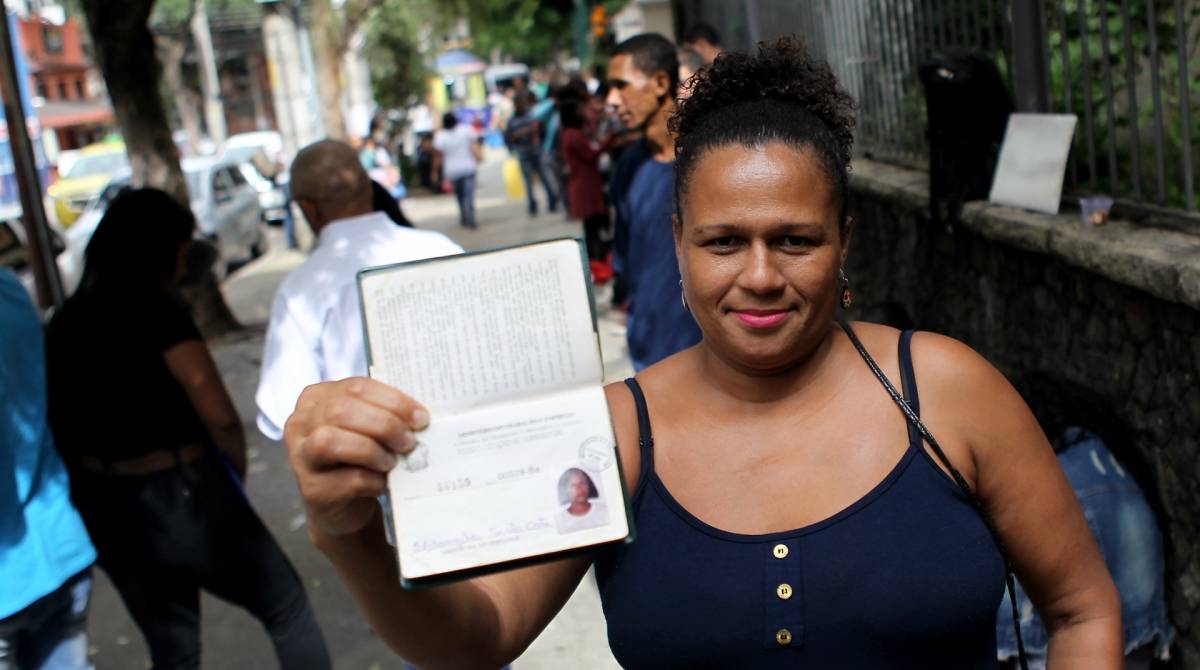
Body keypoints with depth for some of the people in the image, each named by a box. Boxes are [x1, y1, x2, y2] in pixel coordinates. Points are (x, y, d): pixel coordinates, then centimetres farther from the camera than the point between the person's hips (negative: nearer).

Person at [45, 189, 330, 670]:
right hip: (181, 498, -7)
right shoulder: (158, 314, -17)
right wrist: (236, 475, -3)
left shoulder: (64, 323, 3)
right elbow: (220, 417, -21)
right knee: (286, 609, 14)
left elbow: (62, 423, 7)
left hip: (103, 509, 7)